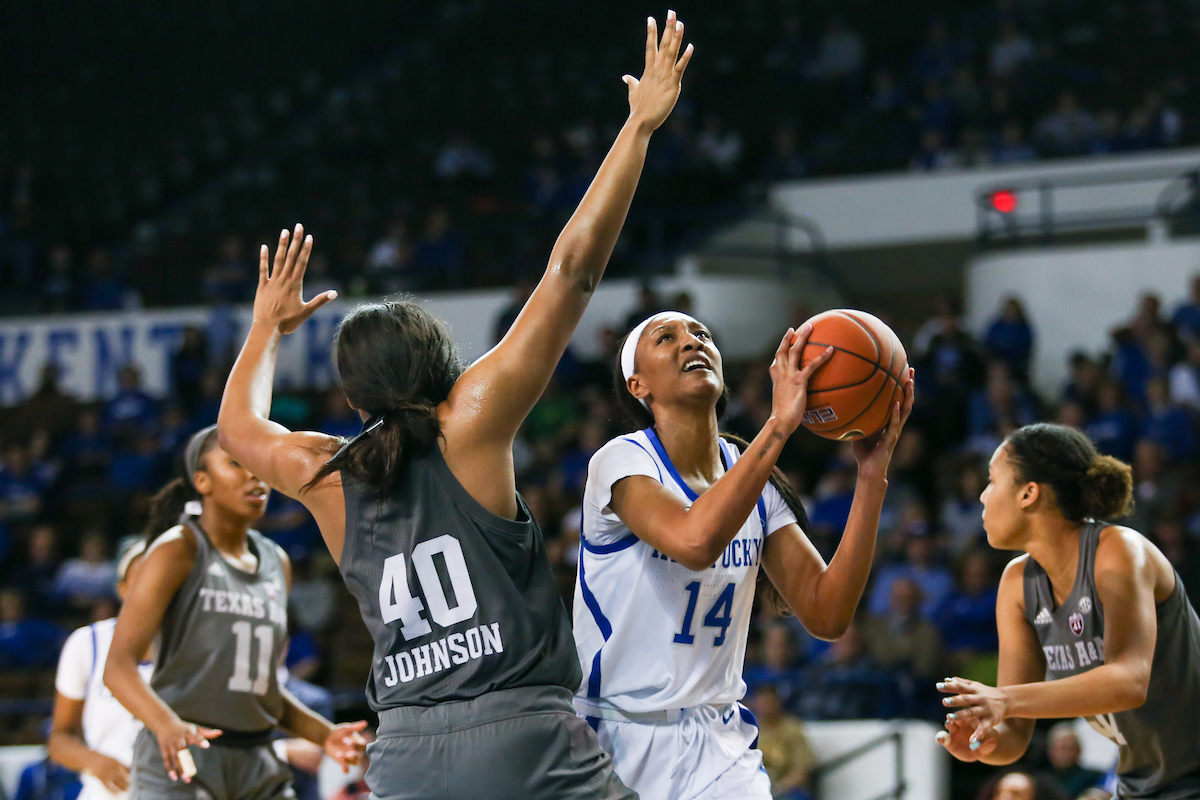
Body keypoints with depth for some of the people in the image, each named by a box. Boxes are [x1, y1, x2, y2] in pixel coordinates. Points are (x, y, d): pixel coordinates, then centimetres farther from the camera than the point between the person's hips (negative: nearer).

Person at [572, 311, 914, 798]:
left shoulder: (755, 480, 5)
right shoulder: (623, 461, -11)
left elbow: (826, 616, -3)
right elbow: (695, 541, -31)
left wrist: (872, 475, -9)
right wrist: (781, 422, -29)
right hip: (617, 736, -4)